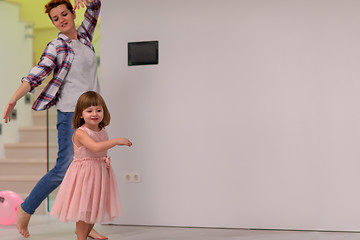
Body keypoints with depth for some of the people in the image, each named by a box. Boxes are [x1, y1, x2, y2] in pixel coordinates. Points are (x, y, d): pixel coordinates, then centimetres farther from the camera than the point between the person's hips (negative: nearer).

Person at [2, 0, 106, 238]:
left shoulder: (85, 35, 11)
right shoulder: (56, 47, -6)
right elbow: (35, 76, -15)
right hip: (71, 114, -6)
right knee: (64, 170, -8)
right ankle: (25, 210, 10)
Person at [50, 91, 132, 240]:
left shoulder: (102, 131, 6)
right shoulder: (80, 133, -18)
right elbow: (95, 147, -34)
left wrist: (106, 160, 5)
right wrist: (117, 141, -31)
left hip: (100, 172, 7)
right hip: (84, 173, -7)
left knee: (94, 208, 16)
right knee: (83, 208, 0)